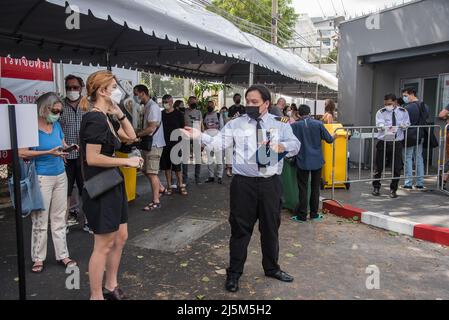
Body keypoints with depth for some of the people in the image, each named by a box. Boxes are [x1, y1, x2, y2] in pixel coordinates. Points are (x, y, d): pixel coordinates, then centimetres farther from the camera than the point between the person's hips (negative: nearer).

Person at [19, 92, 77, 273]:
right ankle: (38, 258, 18)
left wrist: (68, 148, -6)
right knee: (40, 221, 4)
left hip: (60, 176, 6)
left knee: (59, 218, 11)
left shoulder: (56, 125, 6)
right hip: (41, 178, -6)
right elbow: (22, 153, -16)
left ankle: (62, 255, 20)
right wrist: (48, 152, -21)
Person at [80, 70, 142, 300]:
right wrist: (127, 161, -18)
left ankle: (111, 287, 33)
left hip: (114, 185, 10)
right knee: (103, 245, 2)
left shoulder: (108, 117, 9)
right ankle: (96, 296, 18)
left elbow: (131, 137, 15)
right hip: (101, 189, -10)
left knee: (120, 237, 18)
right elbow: (92, 158, -24)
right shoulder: (95, 119, -19)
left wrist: (119, 114, 5)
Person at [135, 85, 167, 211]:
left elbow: (151, 128, -22)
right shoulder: (147, 107, 14)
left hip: (154, 144, -10)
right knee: (145, 170, 17)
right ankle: (161, 188, 32)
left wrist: (137, 134, -13)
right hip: (148, 144, 10)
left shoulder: (153, 107, -16)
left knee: (152, 173, -5)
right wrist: (139, 134, 3)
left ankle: (156, 201, 4)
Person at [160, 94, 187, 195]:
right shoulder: (161, 114, 9)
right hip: (164, 143, 4)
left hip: (175, 144, -4)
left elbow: (182, 129, 0)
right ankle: (169, 186, 17)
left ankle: (181, 185, 10)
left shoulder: (178, 114, -1)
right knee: (166, 166, 8)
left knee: (177, 166, -2)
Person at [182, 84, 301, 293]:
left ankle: (272, 268, 36)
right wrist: (200, 136, -20)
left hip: (271, 183, 2)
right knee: (240, 229, 5)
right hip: (244, 183, -2)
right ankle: (234, 273, 20)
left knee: (270, 228, 15)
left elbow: (295, 145, -1)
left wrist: (279, 146, -20)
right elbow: (219, 143, -5)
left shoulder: (280, 123, 7)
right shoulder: (236, 124, 3)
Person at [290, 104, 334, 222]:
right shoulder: (318, 124, -5)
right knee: (315, 188, 12)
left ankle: (302, 215, 8)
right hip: (317, 161, 2)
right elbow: (329, 139, 0)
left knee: (303, 189, 5)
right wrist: (333, 136, 22)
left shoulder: (294, 125, -8)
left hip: (302, 161, -1)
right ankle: (314, 214, 19)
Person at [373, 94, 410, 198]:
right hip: (383, 142, -1)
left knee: (397, 168, 2)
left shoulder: (403, 112, 6)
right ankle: (376, 188, 24)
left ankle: (393, 189, 20)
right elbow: (379, 125, -16)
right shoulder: (381, 112, -2)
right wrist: (386, 128, -37)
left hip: (397, 143, 2)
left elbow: (407, 124, 10)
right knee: (379, 167, 6)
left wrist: (404, 125, -14)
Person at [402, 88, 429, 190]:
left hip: (410, 136, -7)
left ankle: (408, 183, 0)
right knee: (419, 158, 12)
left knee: (408, 159, 0)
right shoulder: (425, 106, 9)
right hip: (420, 136, 7)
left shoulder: (408, 107, -16)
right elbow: (426, 120, 13)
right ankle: (420, 183, 16)